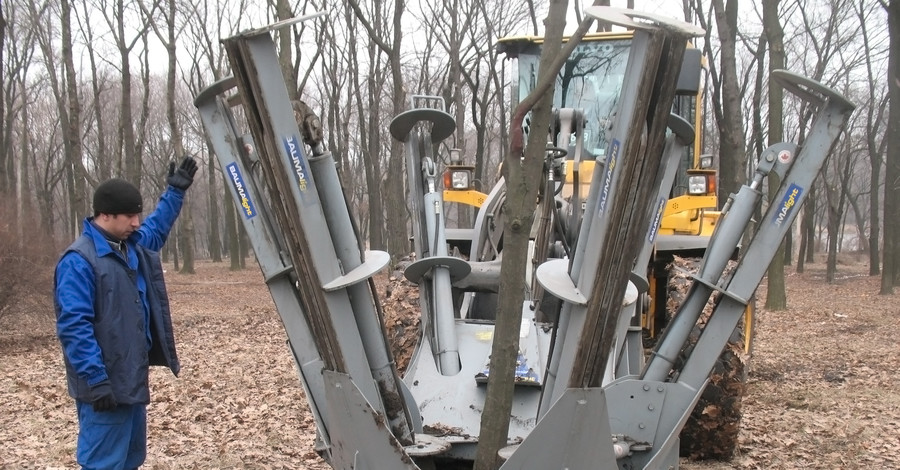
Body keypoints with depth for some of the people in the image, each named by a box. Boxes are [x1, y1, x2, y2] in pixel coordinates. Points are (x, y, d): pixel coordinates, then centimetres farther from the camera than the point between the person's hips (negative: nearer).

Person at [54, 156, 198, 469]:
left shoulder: (132, 246, 10)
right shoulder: (79, 260, -18)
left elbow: (157, 227, 34)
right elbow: (74, 326, -24)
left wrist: (176, 192, 29)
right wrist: (96, 380, -27)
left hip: (132, 377, 10)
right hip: (106, 383, -10)